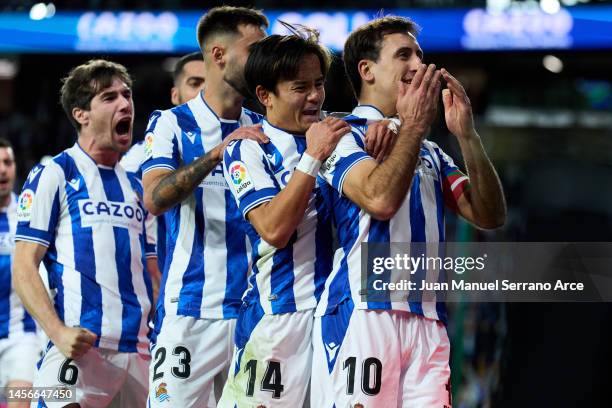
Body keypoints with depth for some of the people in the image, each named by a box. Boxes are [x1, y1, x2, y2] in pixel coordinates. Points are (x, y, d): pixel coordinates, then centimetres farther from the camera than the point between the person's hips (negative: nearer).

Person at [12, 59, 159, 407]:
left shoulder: (136, 186, 19)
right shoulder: (54, 175, 2)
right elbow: (24, 268, -4)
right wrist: (58, 332, -17)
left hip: (140, 350, 6)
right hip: (82, 347, -6)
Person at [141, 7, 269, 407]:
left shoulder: (264, 130, 14)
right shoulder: (172, 124, 1)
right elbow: (155, 199, -13)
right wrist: (217, 152, -25)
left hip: (254, 313, 4)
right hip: (190, 312, -4)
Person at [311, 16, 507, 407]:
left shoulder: (430, 152, 23)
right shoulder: (344, 136, 2)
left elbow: (490, 216, 11)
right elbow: (380, 199, -18)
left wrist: (467, 136, 2)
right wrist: (414, 126, -10)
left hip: (427, 320, 6)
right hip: (362, 313, -6)